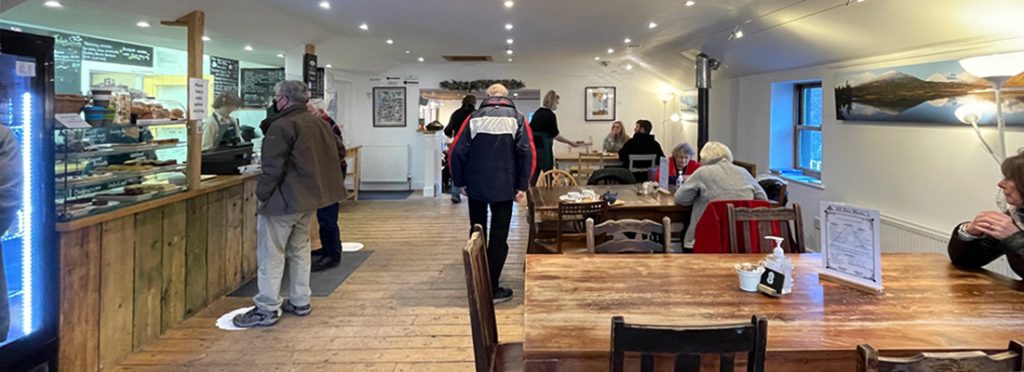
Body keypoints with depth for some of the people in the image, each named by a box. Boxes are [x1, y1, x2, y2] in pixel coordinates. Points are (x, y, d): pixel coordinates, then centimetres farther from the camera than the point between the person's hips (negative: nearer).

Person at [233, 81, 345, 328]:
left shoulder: (281, 126, -17)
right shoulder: (318, 123, 10)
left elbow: (273, 168, -20)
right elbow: (337, 148, 24)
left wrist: (262, 195, -11)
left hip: (284, 200, -9)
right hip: (309, 198, 9)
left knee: (271, 253, -1)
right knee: (300, 249, 18)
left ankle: (267, 309, 2)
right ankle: (300, 302, 23)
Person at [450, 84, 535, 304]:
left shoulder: (474, 118, 4)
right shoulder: (517, 119, 2)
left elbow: (457, 151, -1)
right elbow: (528, 153, -9)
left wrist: (460, 182, 8)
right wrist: (522, 186, -6)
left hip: (475, 187, 2)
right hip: (504, 187, -2)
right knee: (499, 237, 3)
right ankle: (492, 289, 2)